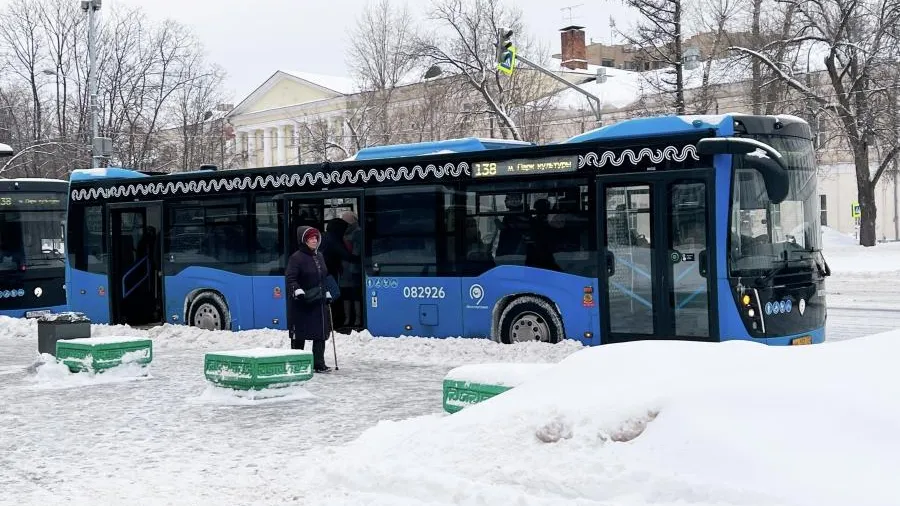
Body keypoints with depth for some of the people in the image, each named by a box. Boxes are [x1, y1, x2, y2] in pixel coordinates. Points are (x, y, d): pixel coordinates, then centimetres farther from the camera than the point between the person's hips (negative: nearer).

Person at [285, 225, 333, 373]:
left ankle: (319, 363, 13)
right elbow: (290, 279, -16)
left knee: (321, 334, 6)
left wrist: (327, 294, 23)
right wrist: (298, 292, -27)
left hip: (320, 303, 7)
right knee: (299, 336, 0)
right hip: (302, 304, -7)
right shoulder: (296, 258, -9)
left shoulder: (319, 256, 15)